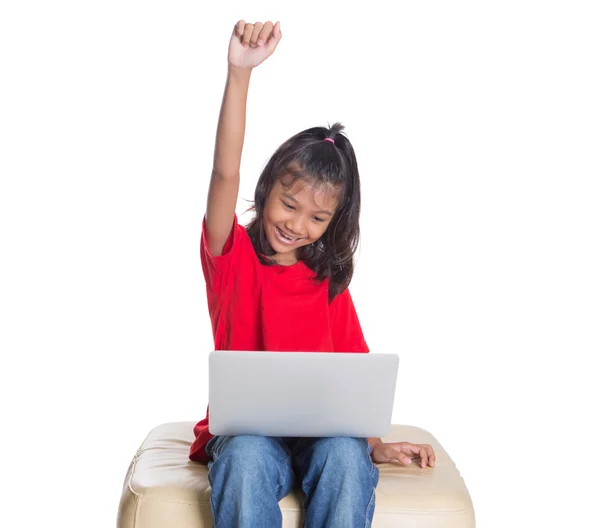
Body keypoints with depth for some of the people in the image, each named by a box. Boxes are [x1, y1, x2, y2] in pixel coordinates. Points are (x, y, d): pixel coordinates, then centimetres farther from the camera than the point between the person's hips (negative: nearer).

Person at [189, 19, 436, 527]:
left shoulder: (330, 284, 9)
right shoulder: (234, 257, 0)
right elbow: (226, 172, -16)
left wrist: (374, 444, -6)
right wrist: (240, 73, -27)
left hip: (319, 430, 2)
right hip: (245, 428, -2)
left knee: (346, 456, -32)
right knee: (247, 459, -36)